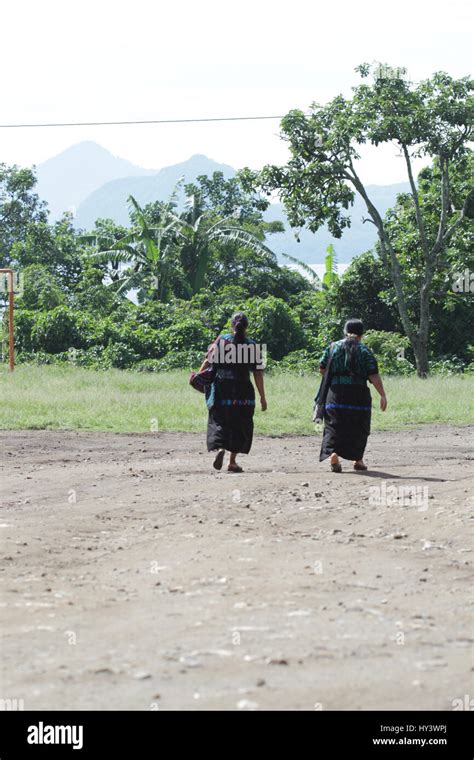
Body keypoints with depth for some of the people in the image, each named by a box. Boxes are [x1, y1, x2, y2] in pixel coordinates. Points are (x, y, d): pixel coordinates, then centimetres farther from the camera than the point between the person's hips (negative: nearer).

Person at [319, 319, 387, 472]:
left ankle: (333, 454, -22)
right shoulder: (364, 351, 0)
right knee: (359, 428, 14)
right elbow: (374, 376, -7)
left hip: (335, 392, 1)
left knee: (334, 426, 0)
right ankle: (358, 459, 20)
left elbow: (322, 369, 10)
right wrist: (382, 395, -6)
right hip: (359, 394, -1)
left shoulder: (332, 348, 7)